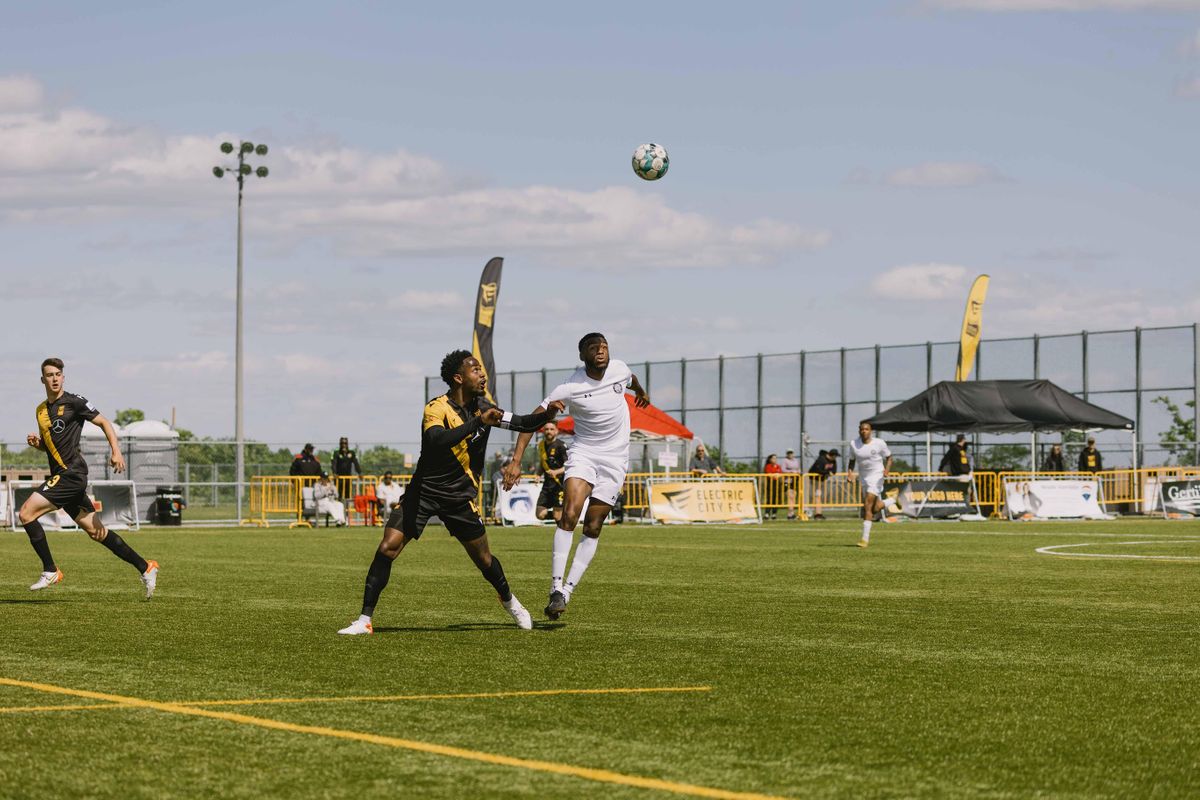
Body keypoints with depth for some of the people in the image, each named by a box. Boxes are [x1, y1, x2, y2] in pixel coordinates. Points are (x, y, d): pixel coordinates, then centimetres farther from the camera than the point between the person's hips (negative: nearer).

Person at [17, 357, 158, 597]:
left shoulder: (73, 402, -4)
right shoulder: (41, 410, 18)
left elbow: (104, 423, -3)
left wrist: (116, 451, -15)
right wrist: (36, 442, 6)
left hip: (72, 473, -8)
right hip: (60, 475, 8)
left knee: (26, 512, -14)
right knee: (96, 531, 7)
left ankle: (50, 571, -7)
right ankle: (145, 568, 12)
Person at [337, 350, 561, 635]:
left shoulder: (482, 406, 1)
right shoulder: (437, 409, -19)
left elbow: (523, 424, 9)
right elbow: (437, 440, -39)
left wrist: (547, 414, -9)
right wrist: (477, 422, -42)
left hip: (461, 497, 4)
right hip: (424, 491, -4)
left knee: (484, 559, 7)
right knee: (387, 548, -15)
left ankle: (509, 601, 37)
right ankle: (365, 620, -9)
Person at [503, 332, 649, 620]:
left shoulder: (619, 369, -5)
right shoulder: (570, 388, -16)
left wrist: (641, 392, 45)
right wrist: (516, 461, -24)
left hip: (615, 459, 3)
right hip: (583, 453, -3)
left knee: (592, 528, -2)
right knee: (569, 515, -23)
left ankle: (567, 592, 1)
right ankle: (556, 589, -24)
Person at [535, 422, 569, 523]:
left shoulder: (560, 446, -10)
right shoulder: (541, 445, 11)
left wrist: (556, 472, -31)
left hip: (560, 484, -6)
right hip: (547, 483, 6)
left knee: (558, 516, -8)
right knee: (540, 515, -1)